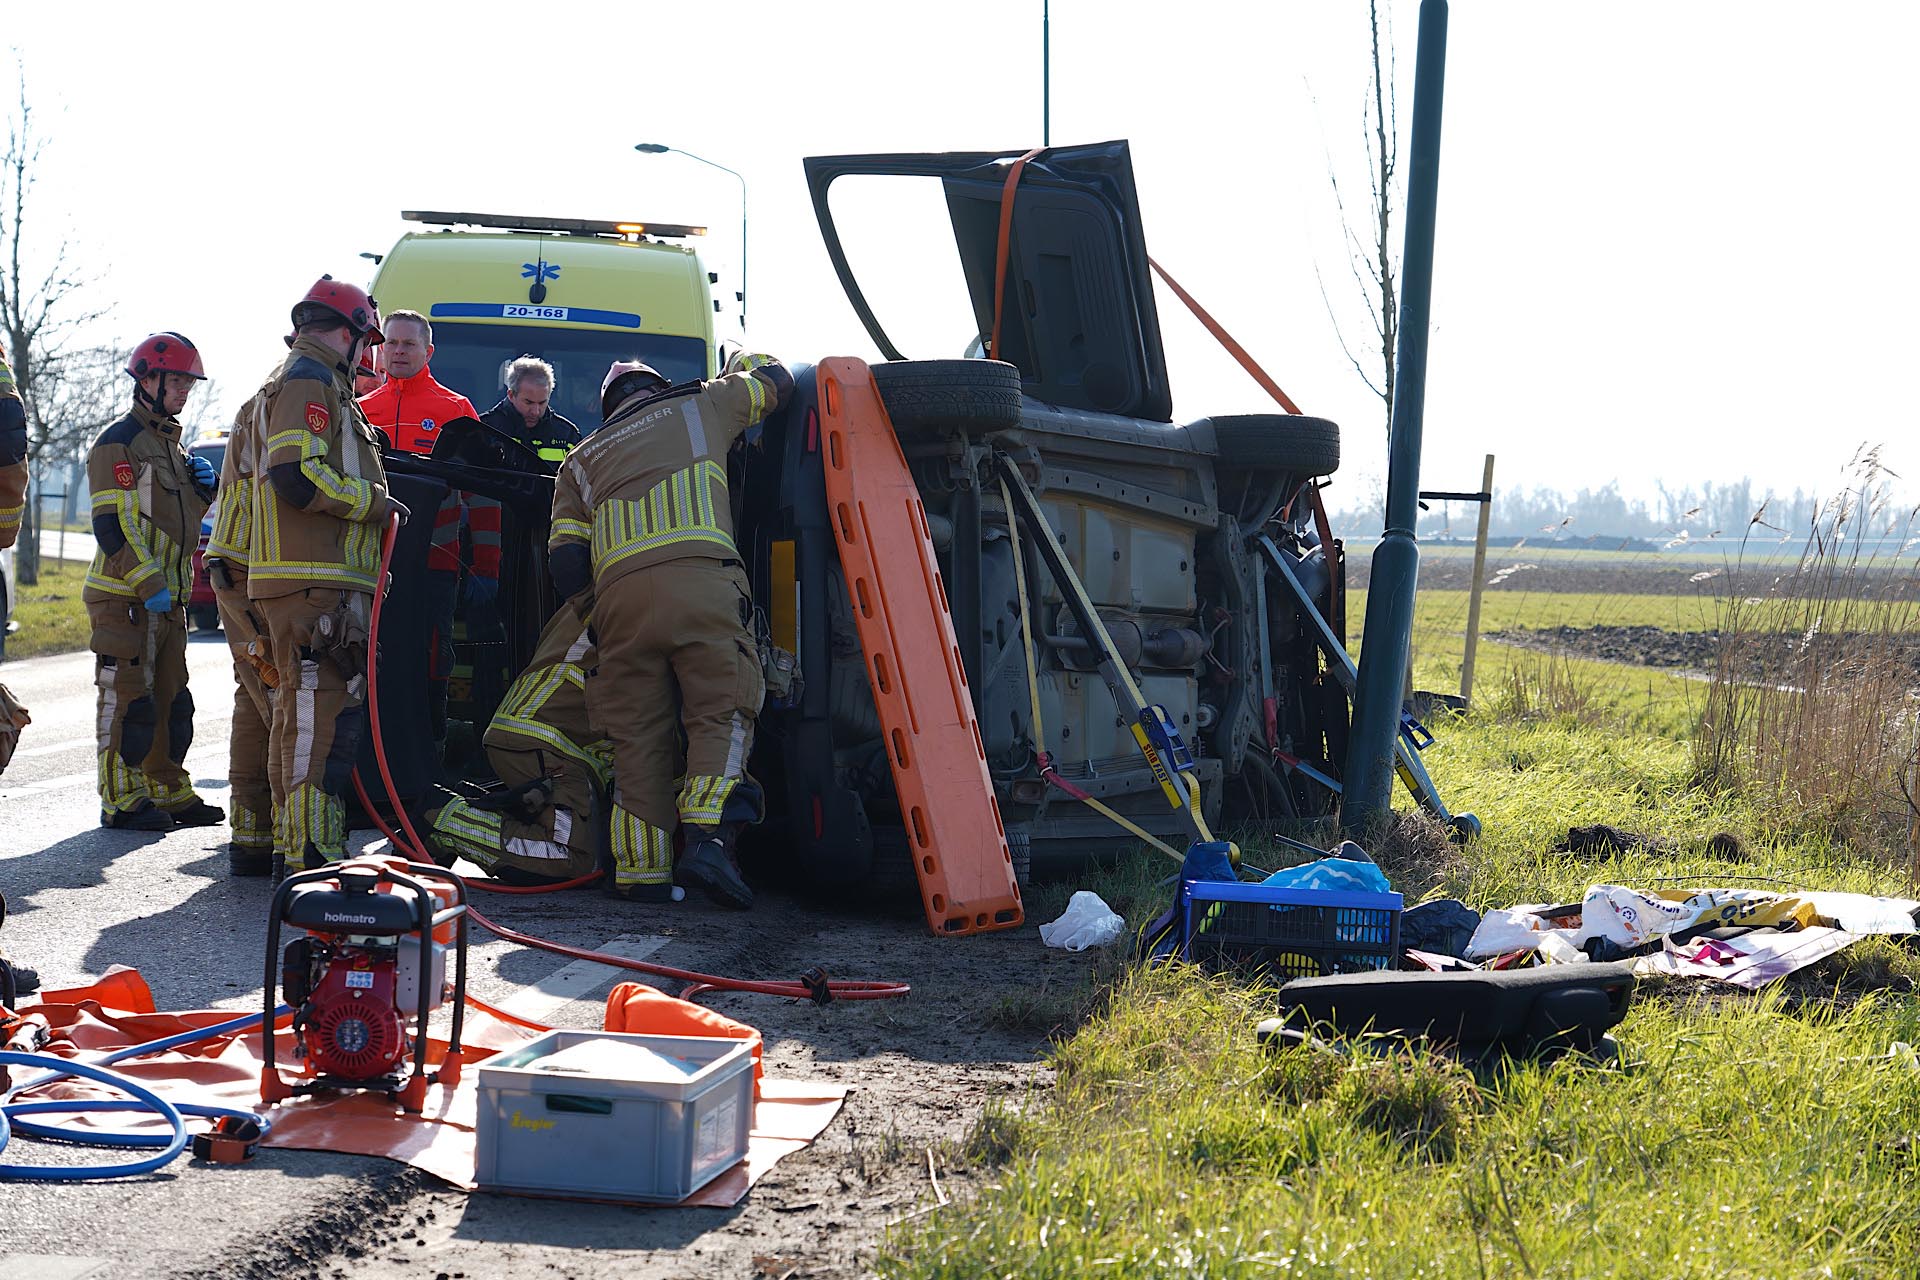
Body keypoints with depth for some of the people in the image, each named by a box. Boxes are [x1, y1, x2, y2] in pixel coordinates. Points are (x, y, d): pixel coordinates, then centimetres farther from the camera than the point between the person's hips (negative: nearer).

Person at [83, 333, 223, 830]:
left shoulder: (171, 444, 18)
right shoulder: (118, 443, -10)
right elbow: (113, 527, -17)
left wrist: (201, 490, 5)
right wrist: (149, 585, -23)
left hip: (168, 597, 9)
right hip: (126, 598, -9)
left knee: (171, 701, 12)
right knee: (128, 699, -6)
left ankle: (169, 790, 20)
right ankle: (121, 800, -1)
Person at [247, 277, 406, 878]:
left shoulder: (299, 382, 26)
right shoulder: (310, 381, -7)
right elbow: (297, 477, -19)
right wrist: (374, 501, -10)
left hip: (305, 582, 11)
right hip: (316, 583, -11)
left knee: (299, 714, 15)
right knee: (324, 717, -14)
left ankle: (289, 847, 21)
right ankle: (311, 856, -17)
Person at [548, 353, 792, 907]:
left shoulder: (582, 459, 31)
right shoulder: (699, 406, 27)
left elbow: (565, 564, 19)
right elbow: (775, 380, 42)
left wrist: (596, 612, 32)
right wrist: (743, 363, 62)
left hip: (619, 590, 2)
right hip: (700, 578, -2)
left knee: (638, 731, 7)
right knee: (721, 713, -2)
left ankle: (641, 869, 3)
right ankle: (709, 836, -21)